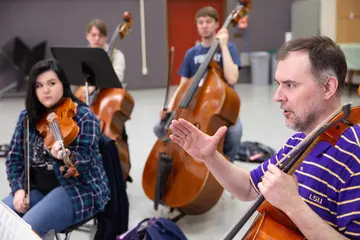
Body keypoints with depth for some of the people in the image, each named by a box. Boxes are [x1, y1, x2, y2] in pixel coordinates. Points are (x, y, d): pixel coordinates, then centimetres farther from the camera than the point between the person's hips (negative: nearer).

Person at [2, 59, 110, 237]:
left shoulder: (84, 117, -11)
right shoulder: (27, 117, 5)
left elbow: (85, 162, -19)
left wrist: (67, 157, -42)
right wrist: (18, 188, -8)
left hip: (78, 189, -6)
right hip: (37, 188, 6)